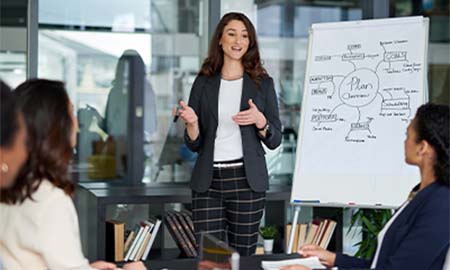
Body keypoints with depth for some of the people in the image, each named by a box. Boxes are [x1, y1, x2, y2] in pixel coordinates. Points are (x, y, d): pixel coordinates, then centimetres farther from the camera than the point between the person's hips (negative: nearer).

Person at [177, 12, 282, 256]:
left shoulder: (262, 83, 5)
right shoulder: (204, 82, 8)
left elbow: (274, 140, 5)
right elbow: (193, 144, 9)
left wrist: (260, 121, -14)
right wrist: (191, 122, -12)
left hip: (246, 180, 0)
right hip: (208, 181, 1)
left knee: (243, 254, 4)